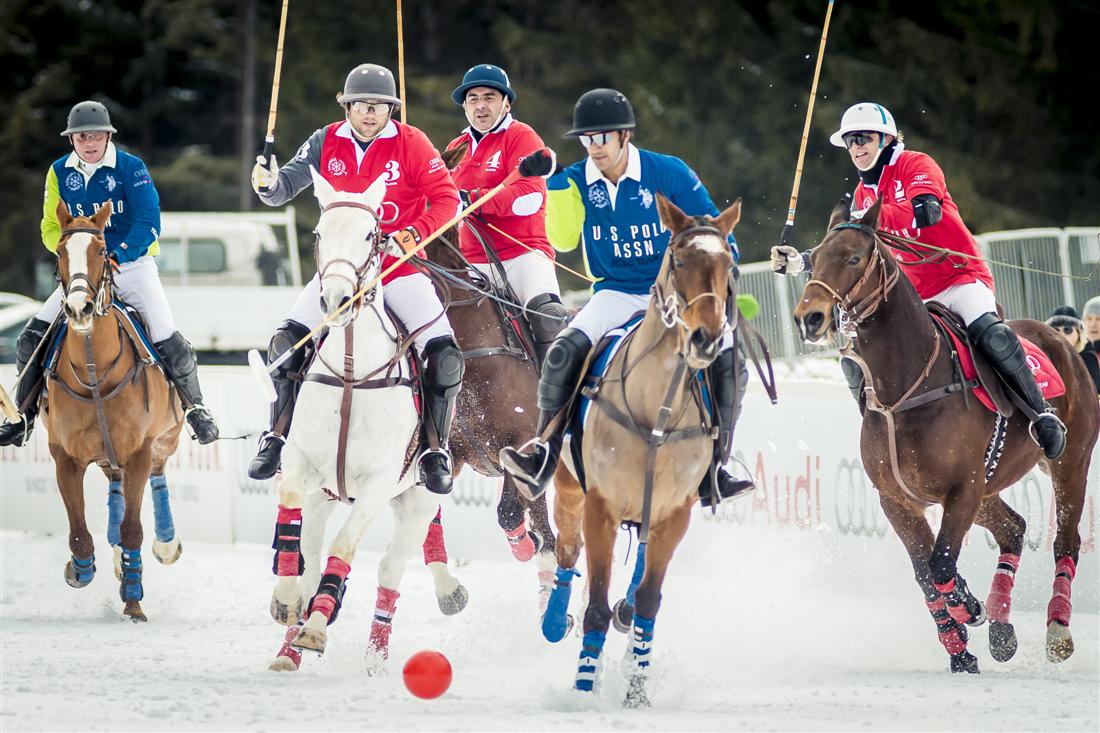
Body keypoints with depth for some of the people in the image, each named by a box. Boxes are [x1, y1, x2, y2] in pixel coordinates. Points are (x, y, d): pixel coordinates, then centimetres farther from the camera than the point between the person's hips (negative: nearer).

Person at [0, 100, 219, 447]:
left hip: (133, 266, -3)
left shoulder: (131, 168, -10)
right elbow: (51, 228, 5)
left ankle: (195, 408, 9)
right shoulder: (59, 173, 1)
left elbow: (149, 223, -18)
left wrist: (119, 255, -32)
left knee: (169, 343, -15)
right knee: (32, 338, -8)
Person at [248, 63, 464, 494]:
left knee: (445, 355, -18)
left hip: (400, 265, -2)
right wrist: (268, 183, -27)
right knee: (287, 340, -13)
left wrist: (412, 236, -27)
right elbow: (287, 186, -3)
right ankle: (277, 437, 1)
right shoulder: (327, 142, 1)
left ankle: (435, 451, -2)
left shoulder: (411, 144, -7)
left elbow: (446, 199, -11)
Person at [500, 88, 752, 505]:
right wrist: (557, 182, -17)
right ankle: (543, 455, -24)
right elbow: (563, 239, -10)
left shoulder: (669, 174, -7)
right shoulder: (578, 182, 0)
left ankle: (713, 469, -15)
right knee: (565, 349, -28)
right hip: (616, 295, 1)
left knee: (730, 364, -24)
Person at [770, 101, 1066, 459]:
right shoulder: (863, 193, 15)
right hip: (914, 297, 7)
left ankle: (1043, 416, -23)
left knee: (991, 336, -33)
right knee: (856, 364, -2)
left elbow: (926, 212, -27)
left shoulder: (916, 165, -7)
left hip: (960, 277, -7)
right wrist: (799, 262, 5)